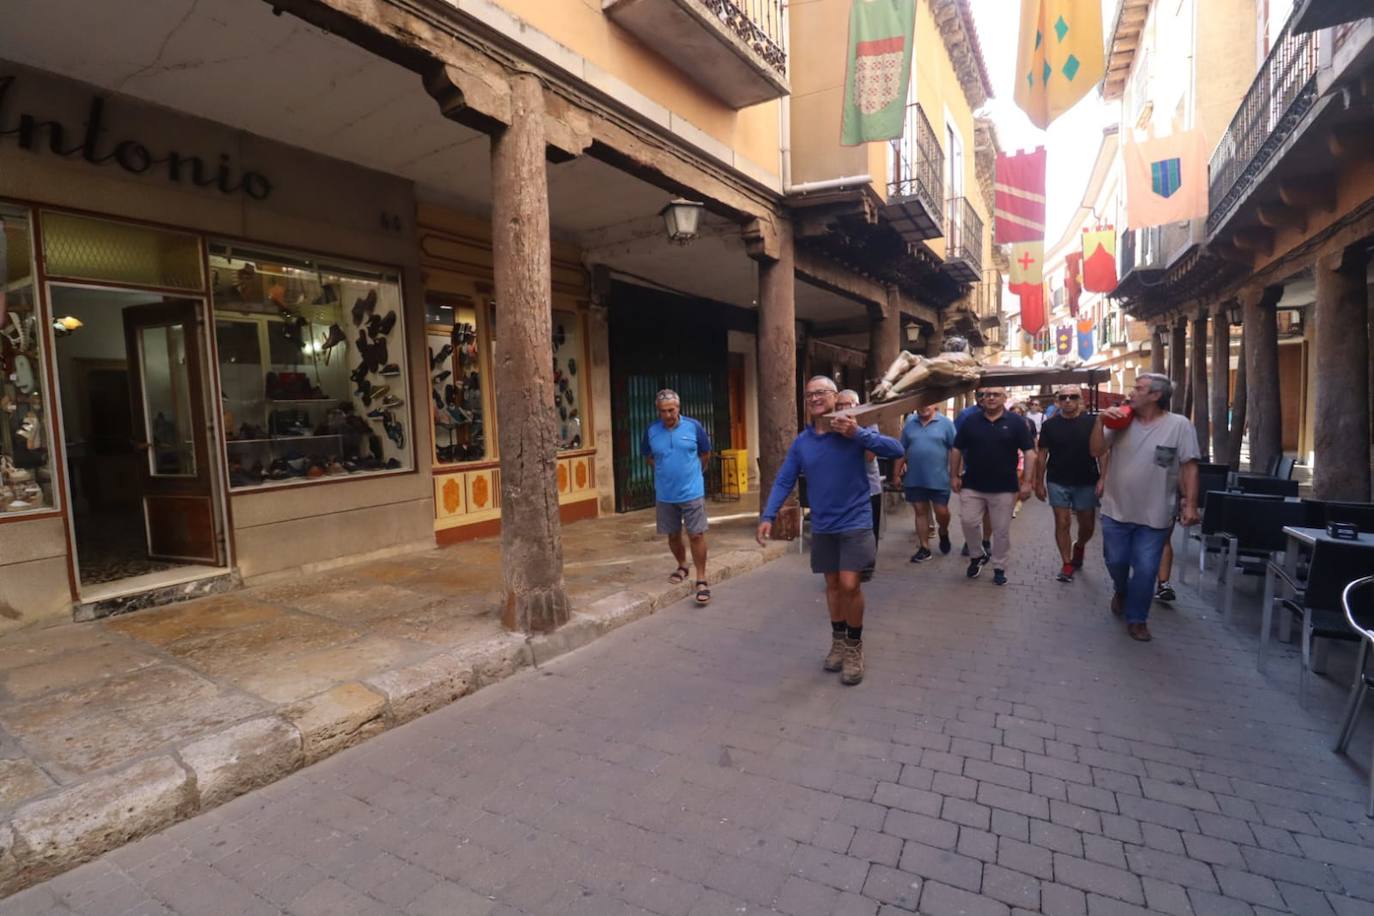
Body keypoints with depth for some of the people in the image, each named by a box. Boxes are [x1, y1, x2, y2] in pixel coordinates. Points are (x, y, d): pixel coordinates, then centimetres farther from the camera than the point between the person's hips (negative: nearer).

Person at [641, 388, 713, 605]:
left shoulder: (693, 426, -7)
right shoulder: (651, 430, -3)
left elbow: (705, 453, 8)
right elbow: (648, 456, 15)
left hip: (692, 492, -2)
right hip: (665, 494, 3)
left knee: (696, 535, -4)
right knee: (673, 535, 15)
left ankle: (701, 580, 5)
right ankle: (682, 566, 39)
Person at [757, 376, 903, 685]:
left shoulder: (854, 431, -9)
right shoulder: (801, 442, 1)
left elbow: (896, 450, -17)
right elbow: (783, 481, 0)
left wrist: (858, 434, -28)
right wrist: (768, 516, -12)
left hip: (854, 522, -4)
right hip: (822, 526, 4)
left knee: (849, 585, -9)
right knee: (832, 584, 14)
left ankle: (854, 647, 14)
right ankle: (838, 641, 32)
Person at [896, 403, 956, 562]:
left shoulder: (945, 422, -5)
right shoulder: (909, 422, 4)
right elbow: (902, 450, 9)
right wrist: (897, 473, 8)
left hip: (939, 479, -3)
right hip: (914, 479, 3)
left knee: (942, 512, 4)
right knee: (920, 512, 9)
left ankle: (943, 533, 37)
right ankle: (924, 549, 18)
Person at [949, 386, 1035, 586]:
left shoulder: (1016, 422, -3)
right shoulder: (970, 421, 3)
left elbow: (1029, 452, -4)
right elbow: (956, 450, 8)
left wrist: (1027, 481, -10)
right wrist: (954, 476, 4)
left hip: (1004, 488, -1)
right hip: (972, 486, 2)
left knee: (1001, 530, 5)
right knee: (968, 521, -3)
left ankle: (999, 568, 19)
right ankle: (978, 554, 22)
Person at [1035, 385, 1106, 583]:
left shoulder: (1092, 423, -4)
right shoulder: (1049, 425, -1)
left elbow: (1103, 452, -4)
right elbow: (1041, 455, 2)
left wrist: (1102, 479, -13)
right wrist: (1039, 483, 0)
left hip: (1086, 483, 0)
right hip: (1058, 483, 0)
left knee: (1087, 526, 10)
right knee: (1062, 523, 2)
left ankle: (1079, 547, 41)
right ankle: (1067, 564, 13)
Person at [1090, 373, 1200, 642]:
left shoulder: (1179, 425, -9)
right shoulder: (1121, 421, -1)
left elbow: (1189, 467, -7)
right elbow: (1096, 451, -5)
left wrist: (1190, 504, -11)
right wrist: (1100, 421, -18)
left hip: (1154, 515, -2)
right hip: (1116, 510, 3)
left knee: (1145, 570, 3)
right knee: (1115, 561, 16)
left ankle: (1136, 618, 22)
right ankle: (1121, 591, 47)